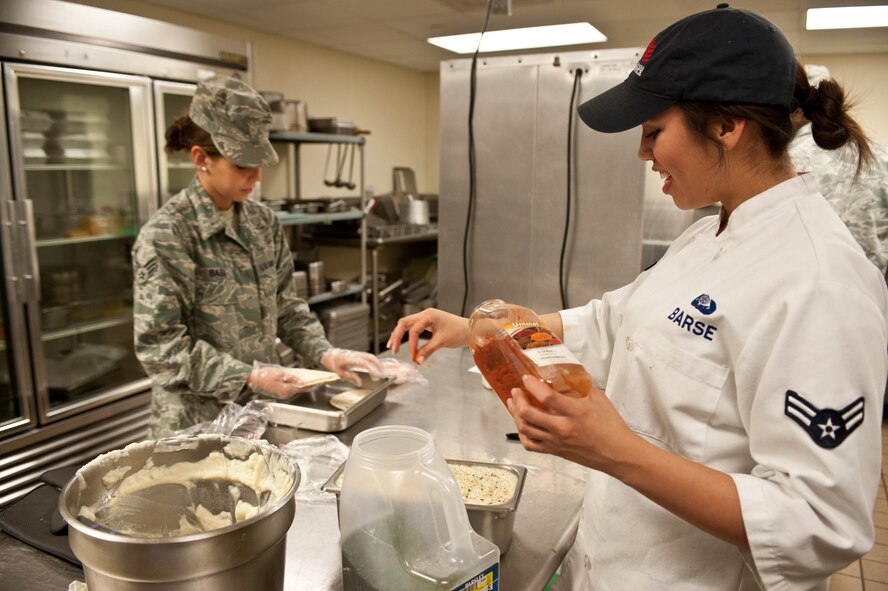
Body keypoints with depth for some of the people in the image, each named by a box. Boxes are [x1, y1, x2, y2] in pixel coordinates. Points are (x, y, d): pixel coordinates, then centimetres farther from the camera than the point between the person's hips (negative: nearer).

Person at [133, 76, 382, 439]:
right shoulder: (165, 235, -16)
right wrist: (250, 377, -21)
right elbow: (160, 345, -17)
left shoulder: (263, 222, 2)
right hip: (196, 422, -5)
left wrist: (325, 353, -7)